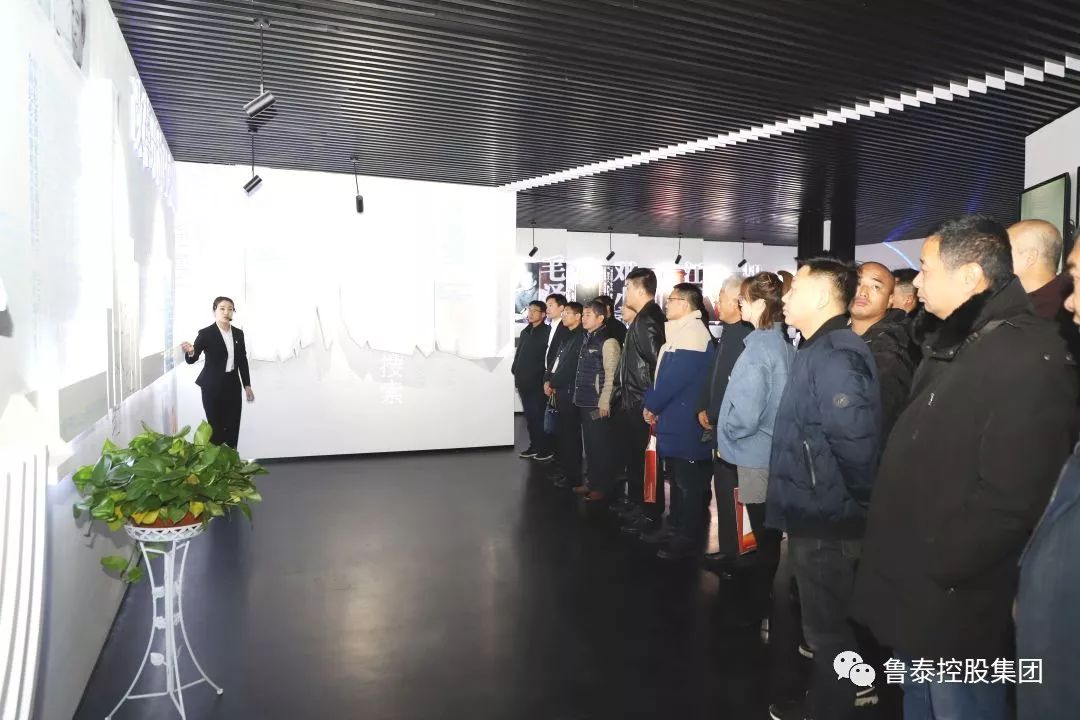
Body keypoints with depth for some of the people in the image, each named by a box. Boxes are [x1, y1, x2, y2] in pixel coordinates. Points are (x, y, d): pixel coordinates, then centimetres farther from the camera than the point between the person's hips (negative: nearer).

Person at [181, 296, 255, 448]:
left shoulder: (238, 333, 4)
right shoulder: (206, 333, -10)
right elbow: (192, 360, -18)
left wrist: (247, 385, 11)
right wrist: (190, 352, -42)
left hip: (232, 385, 5)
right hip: (213, 386, -4)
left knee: (233, 427, 8)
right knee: (216, 427, 1)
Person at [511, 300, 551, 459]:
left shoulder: (547, 332, -6)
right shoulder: (525, 332, 15)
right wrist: (516, 374, 9)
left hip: (538, 382, -6)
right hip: (524, 382, 6)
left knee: (539, 415, -3)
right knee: (529, 415, 10)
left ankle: (544, 448, 7)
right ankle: (534, 445, 19)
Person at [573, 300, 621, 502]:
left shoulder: (608, 341, -11)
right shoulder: (587, 339, 12)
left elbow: (611, 375, -15)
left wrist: (604, 402, -17)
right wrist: (578, 395, 14)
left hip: (598, 404, -8)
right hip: (585, 402, 8)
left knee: (602, 446, 0)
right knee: (590, 444, 15)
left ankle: (605, 488, 10)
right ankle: (593, 482, 26)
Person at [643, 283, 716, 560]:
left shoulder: (693, 332, -17)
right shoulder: (681, 331, 15)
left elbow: (675, 377, -21)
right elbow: (663, 373, 15)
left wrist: (651, 405, -11)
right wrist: (654, 405, 4)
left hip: (688, 424, -10)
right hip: (677, 420, 10)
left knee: (690, 483, 0)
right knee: (680, 479, 18)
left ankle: (689, 540, 9)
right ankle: (679, 529, 30)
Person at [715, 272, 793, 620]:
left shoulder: (757, 350, -22)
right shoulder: (783, 344, 4)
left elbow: (745, 416, -27)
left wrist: (725, 434, -7)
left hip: (756, 456, -8)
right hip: (775, 451, 8)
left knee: (764, 537, 6)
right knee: (770, 534, 19)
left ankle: (759, 607, 22)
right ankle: (765, 597, 34)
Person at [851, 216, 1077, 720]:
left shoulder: (1026, 359, -21)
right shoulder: (954, 346, 10)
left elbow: (1010, 502, -27)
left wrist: (935, 570, -17)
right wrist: (906, 569, 13)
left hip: (954, 606, -9)